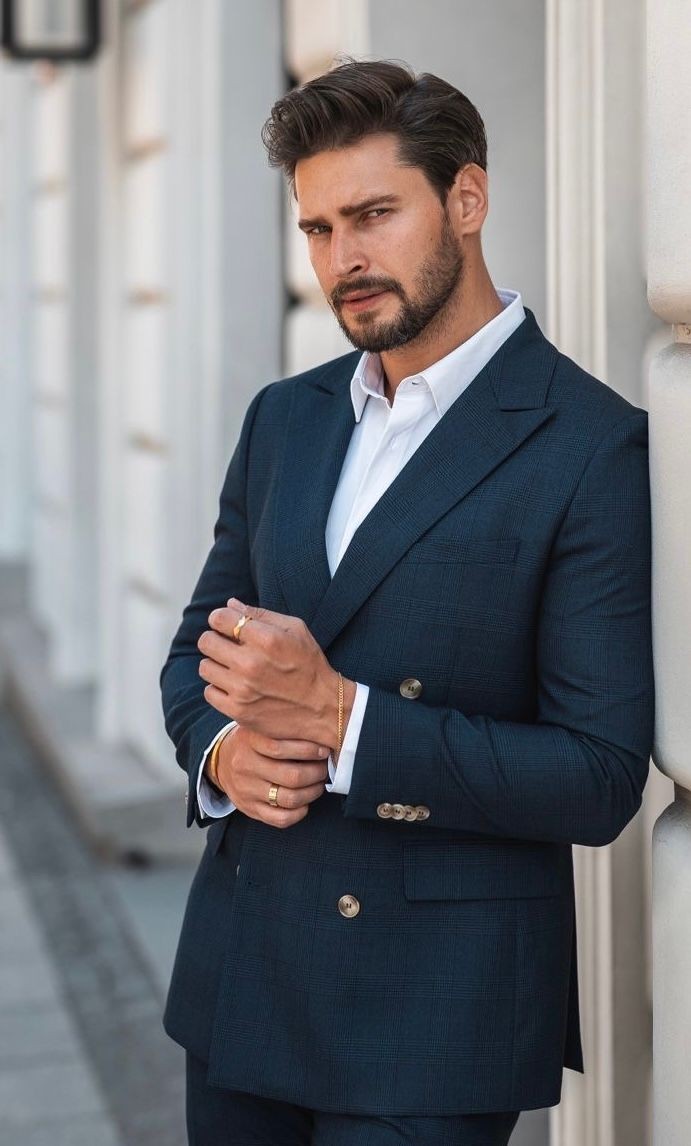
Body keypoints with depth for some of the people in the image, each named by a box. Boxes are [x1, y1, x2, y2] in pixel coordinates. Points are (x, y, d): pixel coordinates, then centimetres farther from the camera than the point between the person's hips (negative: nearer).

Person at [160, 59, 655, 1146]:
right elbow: (198, 645, 17)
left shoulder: (593, 445, -12)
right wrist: (222, 752, -6)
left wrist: (342, 718, -22)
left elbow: (600, 780, -15)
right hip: (240, 975, 6)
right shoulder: (284, 417, 8)